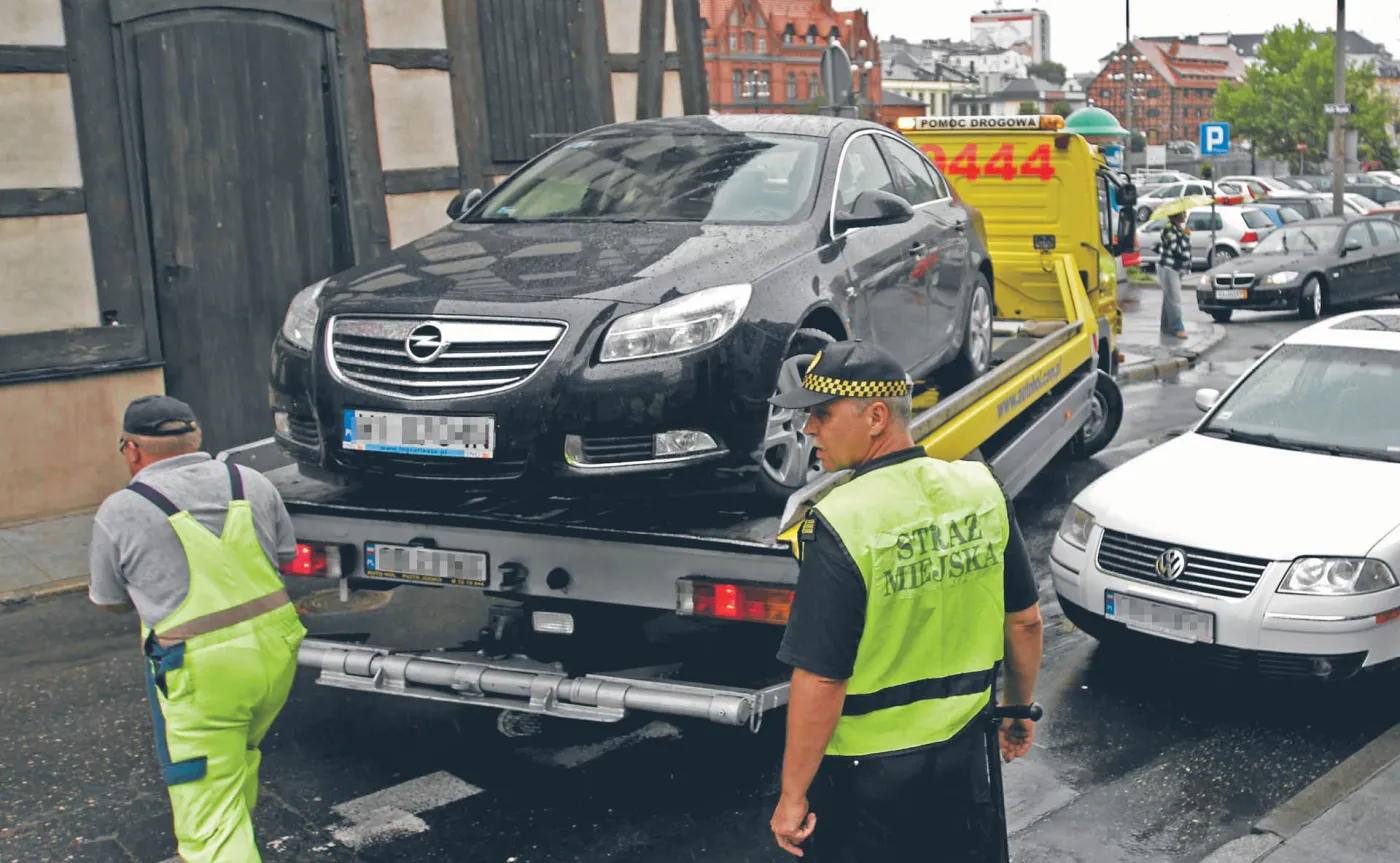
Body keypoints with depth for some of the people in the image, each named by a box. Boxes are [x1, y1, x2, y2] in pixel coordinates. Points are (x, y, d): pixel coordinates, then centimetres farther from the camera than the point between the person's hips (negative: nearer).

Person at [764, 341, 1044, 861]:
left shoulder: (839, 525, -24)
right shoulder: (981, 490, -7)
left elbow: (820, 680, -23)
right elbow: (1025, 620, 4)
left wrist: (792, 795, -12)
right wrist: (1019, 708, 20)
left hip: (864, 775, -5)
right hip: (963, 753, 5)